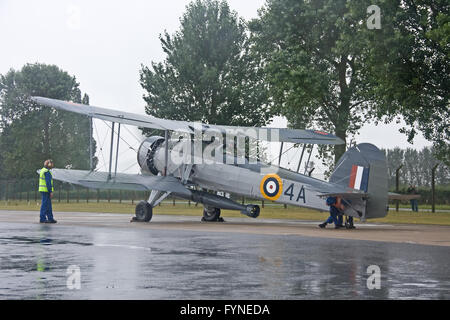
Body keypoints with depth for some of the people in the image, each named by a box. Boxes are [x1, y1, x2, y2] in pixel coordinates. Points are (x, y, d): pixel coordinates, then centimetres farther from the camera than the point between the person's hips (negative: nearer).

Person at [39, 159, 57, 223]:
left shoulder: (42, 170, 16)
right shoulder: (47, 172, -16)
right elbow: (48, 182, -20)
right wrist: (51, 192, -19)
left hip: (42, 189, 10)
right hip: (46, 190, -10)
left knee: (48, 205, 12)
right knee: (45, 204, -5)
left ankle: (50, 218, 15)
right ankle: (42, 219, -3)